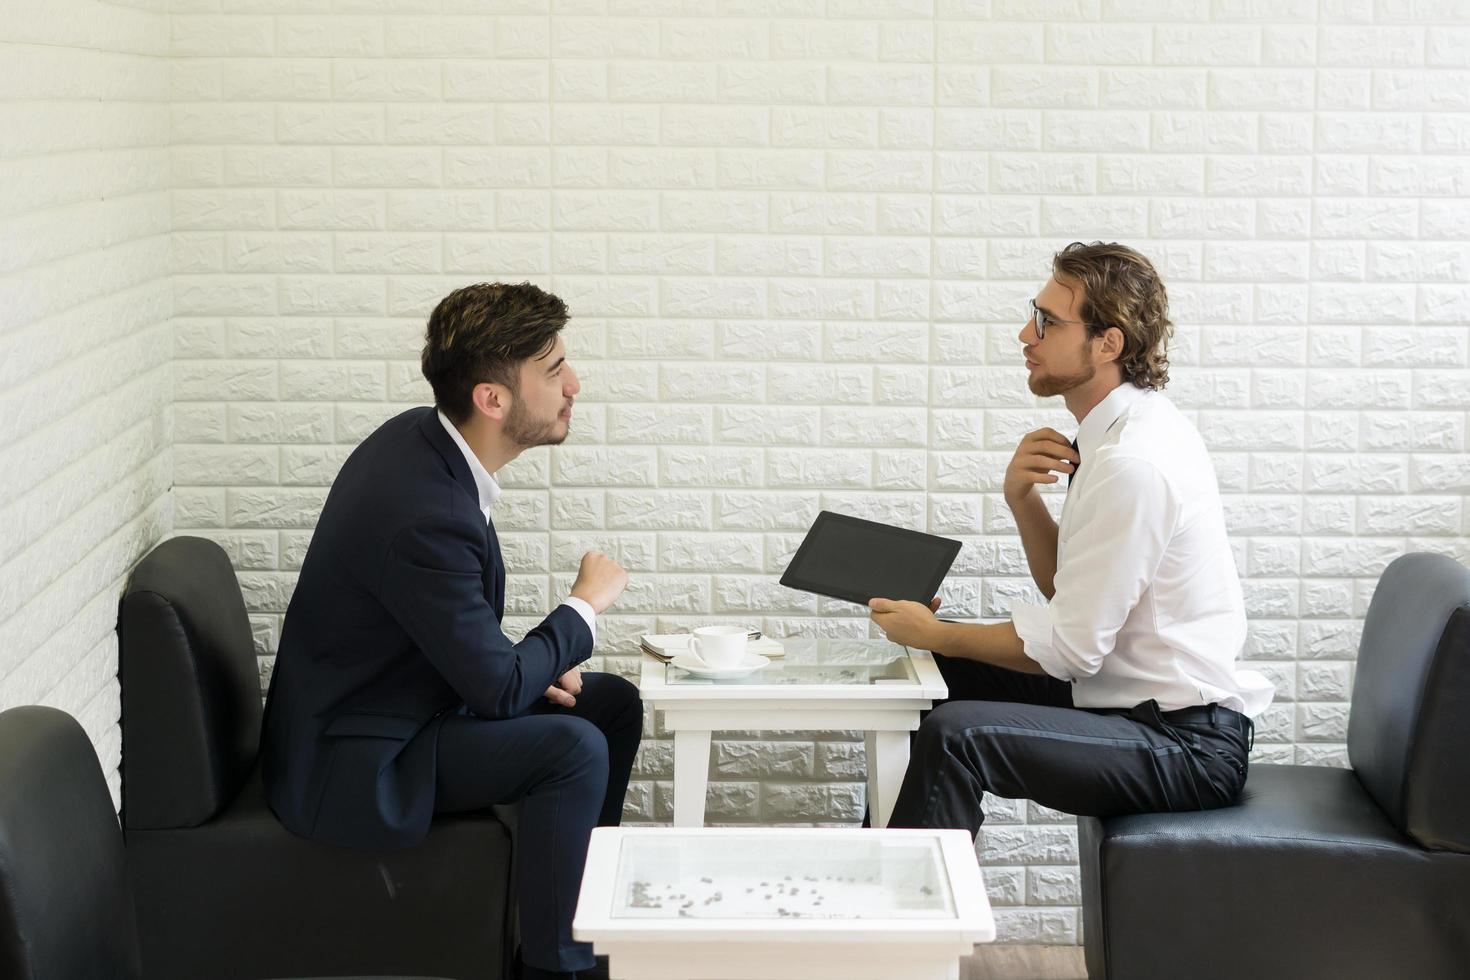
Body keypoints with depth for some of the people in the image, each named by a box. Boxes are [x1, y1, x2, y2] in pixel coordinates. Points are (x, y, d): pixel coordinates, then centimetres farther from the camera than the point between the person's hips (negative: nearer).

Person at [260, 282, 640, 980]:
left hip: (403, 690, 10)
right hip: (353, 765, -10)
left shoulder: (424, 437, -3)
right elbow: (499, 689, -25)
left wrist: (538, 662, -1)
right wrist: (585, 605, -10)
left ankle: (584, 904, 23)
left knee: (613, 702, 10)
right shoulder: (423, 514, -32)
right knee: (575, 748, -24)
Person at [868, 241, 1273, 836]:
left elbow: (1069, 647, -19)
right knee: (942, 666, 16)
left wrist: (933, 633, -7)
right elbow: (1068, 590, 13)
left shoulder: (1134, 464, -23)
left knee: (956, 734, -27)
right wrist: (1022, 497, -4)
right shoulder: (1124, 431, 8)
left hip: (1186, 743, -10)